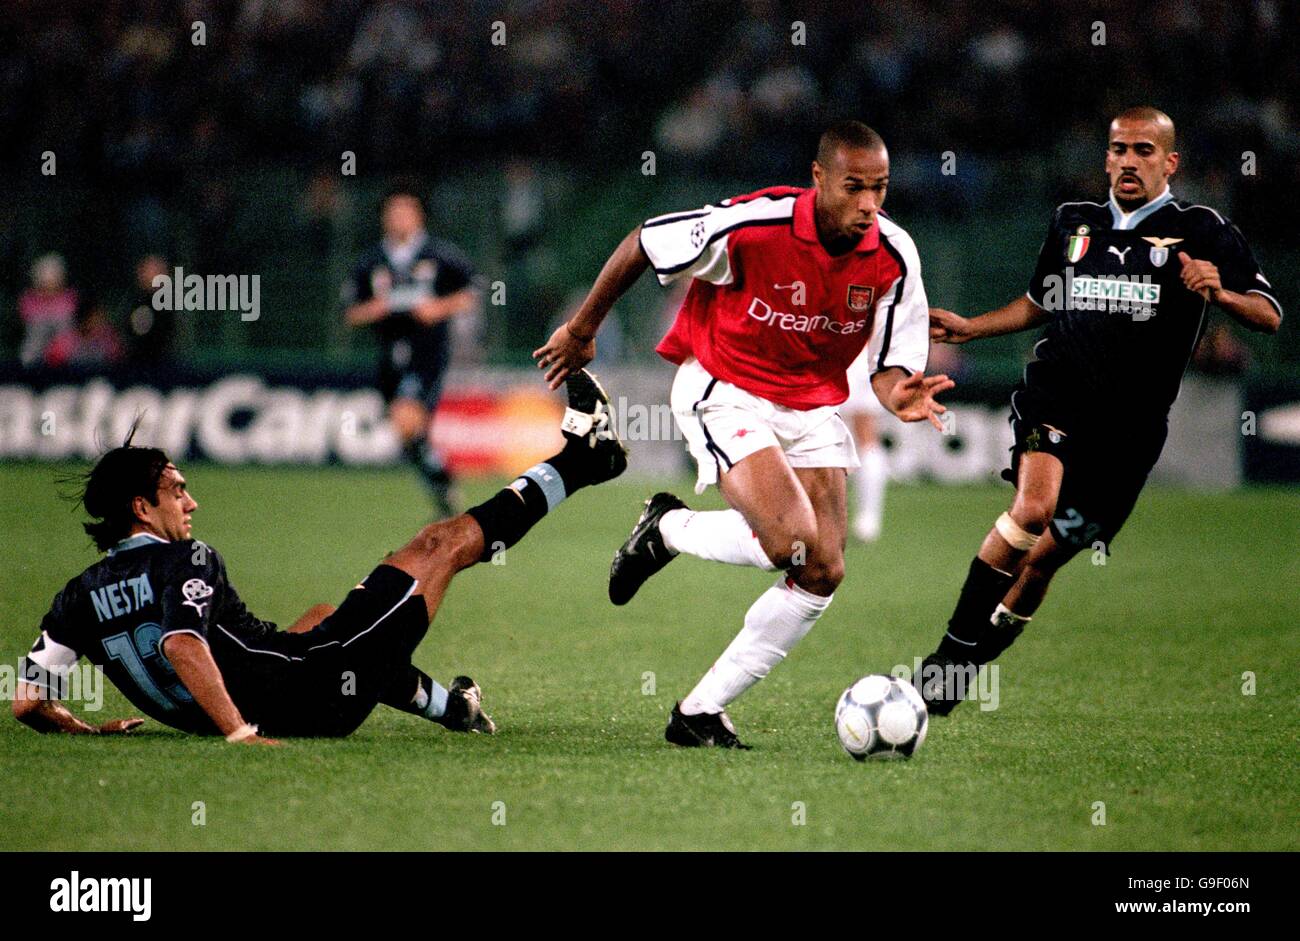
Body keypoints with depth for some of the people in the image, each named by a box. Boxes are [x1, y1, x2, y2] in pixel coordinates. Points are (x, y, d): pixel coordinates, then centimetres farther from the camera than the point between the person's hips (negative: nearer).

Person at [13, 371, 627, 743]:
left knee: (324, 620, 40)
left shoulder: (82, 595, -1)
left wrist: (89, 732, 12)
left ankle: (447, 705, 49)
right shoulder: (185, 562, -19)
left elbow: (27, 701, -5)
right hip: (311, 694, -7)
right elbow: (182, 645, -37)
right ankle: (578, 462, 21)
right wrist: (238, 734, -37)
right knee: (439, 544, 6)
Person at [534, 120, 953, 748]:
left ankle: (701, 711, 7)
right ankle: (667, 528, 6)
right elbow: (641, 245, -11)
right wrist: (582, 330, 0)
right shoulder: (752, 226, -26)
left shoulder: (894, 256, -12)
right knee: (791, 542, -26)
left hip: (811, 407, 6)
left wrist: (898, 394, -30)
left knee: (823, 573, -5)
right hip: (723, 392, -6)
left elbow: (891, 363, -4)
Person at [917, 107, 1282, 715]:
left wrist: (1218, 293, -22)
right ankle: (949, 657, -20)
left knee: (1044, 558, 0)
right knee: (1033, 508, -27)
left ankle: (958, 682, 18)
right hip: (1056, 395, 1)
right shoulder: (1072, 223, 15)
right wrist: (970, 328, 21)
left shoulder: (1202, 232, 3)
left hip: (1129, 430, -1)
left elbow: (1269, 317, -3)